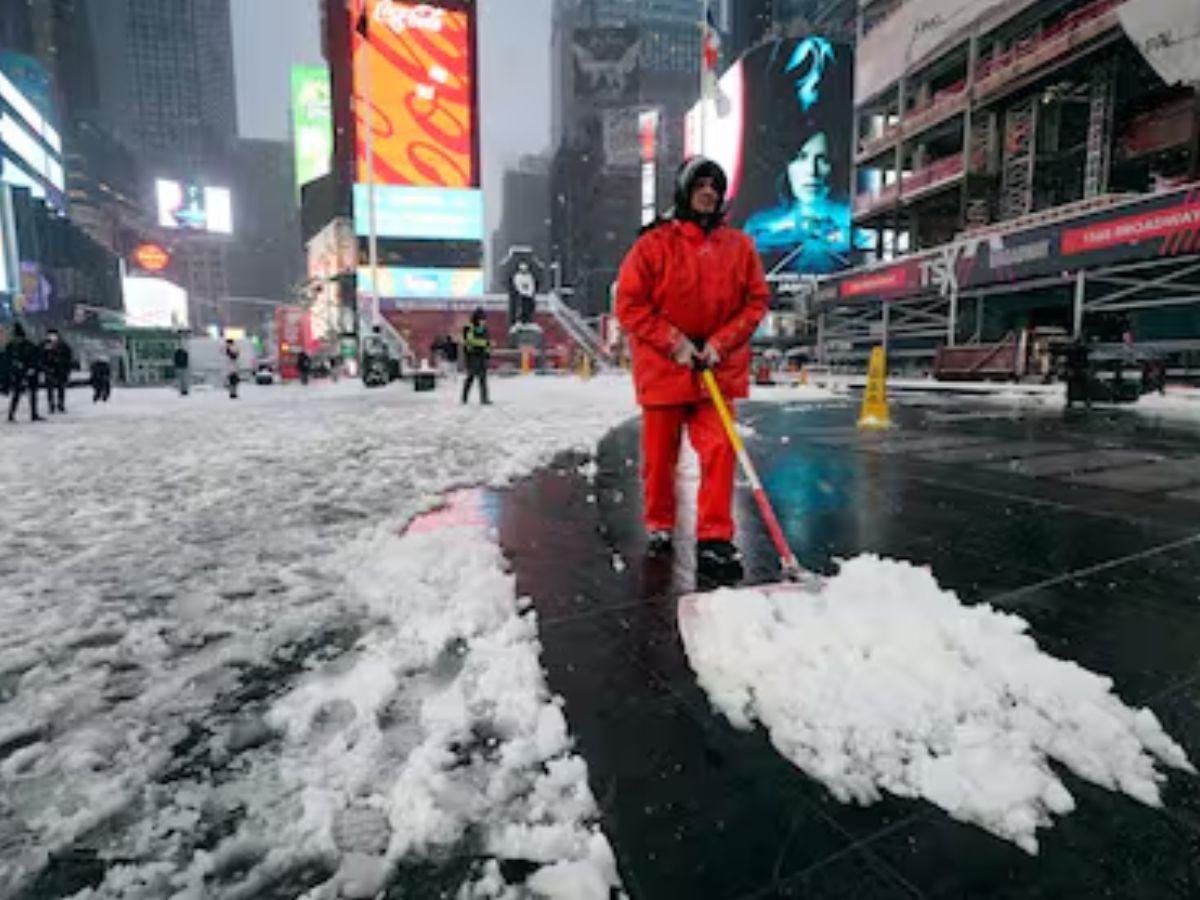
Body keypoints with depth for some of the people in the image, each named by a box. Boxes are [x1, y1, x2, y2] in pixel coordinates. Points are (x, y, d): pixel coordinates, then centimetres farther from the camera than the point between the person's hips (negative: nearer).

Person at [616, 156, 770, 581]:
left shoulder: (739, 246, 4)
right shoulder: (655, 243, -4)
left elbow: (756, 300, 5)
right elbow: (629, 303, -7)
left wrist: (721, 342, -9)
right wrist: (674, 341, -13)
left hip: (718, 367, 2)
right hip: (663, 366, -1)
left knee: (719, 450, -8)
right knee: (660, 454, 9)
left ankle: (714, 541, -1)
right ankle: (659, 526, 30)